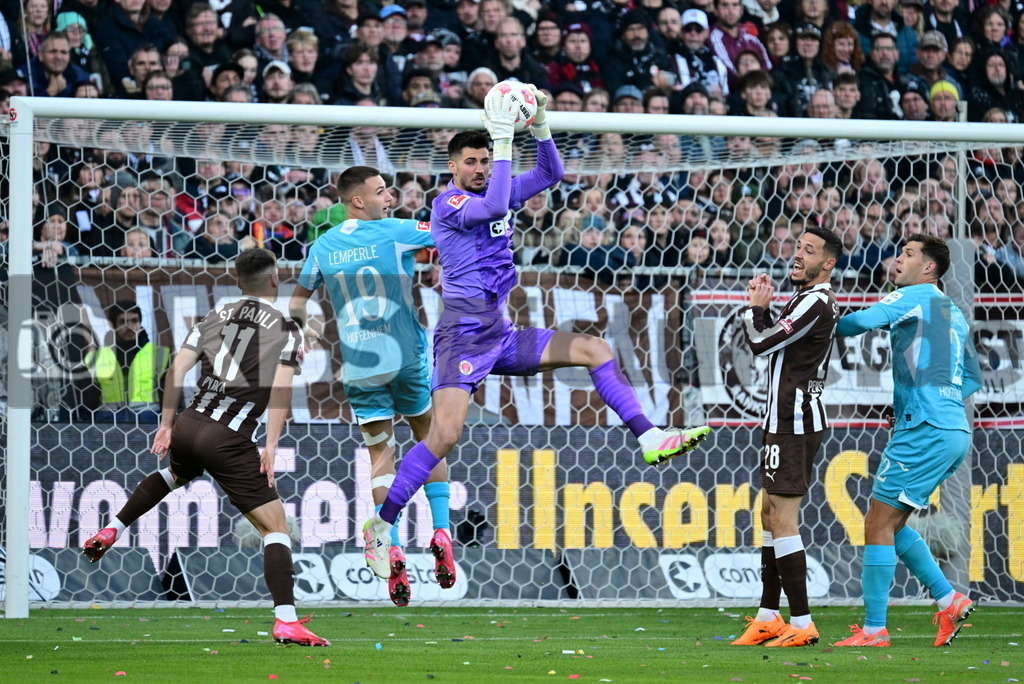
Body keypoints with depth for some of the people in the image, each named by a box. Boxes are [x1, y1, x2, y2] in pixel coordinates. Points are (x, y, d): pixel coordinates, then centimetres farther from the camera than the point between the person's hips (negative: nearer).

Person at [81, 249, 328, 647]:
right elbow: (281, 387, -12)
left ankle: (111, 532, 43)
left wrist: (166, 425, 12)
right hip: (228, 439, -6)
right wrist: (271, 445, -13)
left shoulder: (215, 318, 14)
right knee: (275, 527, -3)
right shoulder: (285, 329, 2)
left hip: (188, 424, 6)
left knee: (175, 474, 42)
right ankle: (285, 621, -16)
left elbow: (177, 368, 7)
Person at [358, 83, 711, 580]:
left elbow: (550, 174, 16)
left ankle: (649, 437, -2)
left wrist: (539, 127, -1)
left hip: (500, 334, 8)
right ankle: (380, 524, -13)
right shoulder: (447, 203, -9)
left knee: (593, 349, 1)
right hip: (462, 336, -8)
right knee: (444, 435, -19)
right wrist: (503, 138, -26)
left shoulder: (496, 192, 14)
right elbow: (493, 208, -28)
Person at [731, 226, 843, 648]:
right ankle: (769, 618, 20)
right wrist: (762, 308, 8)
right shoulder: (807, 298, 17)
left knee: (782, 519, -12)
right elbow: (771, 339, 24)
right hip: (787, 419, 11)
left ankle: (802, 624, -14)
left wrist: (755, 308, 1)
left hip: (795, 421, -11)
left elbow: (761, 344, -16)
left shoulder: (816, 302, -16)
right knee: (770, 514, 15)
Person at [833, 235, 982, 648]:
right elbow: (972, 378, 26)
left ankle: (874, 630, -5)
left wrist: (831, 329, 2)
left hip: (925, 431, -9)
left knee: (878, 524, -5)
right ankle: (949, 601, 10)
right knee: (891, 523, 16)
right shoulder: (953, 313, 21)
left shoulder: (917, 296, -4)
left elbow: (864, 320, -19)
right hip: (954, 432, 9)